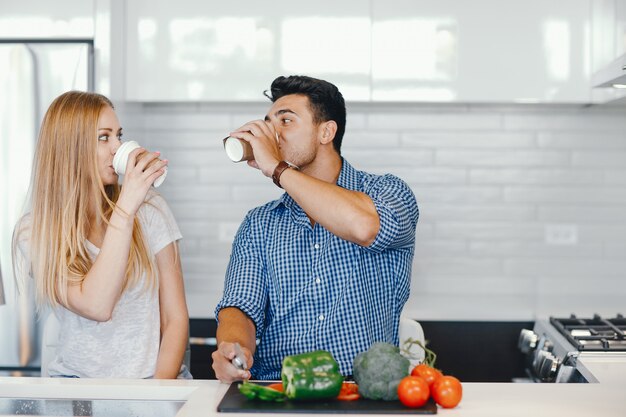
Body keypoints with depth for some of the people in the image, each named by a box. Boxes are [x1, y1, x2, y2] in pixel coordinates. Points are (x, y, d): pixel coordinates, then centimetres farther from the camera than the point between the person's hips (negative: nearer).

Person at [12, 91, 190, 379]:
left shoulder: (149, 210, 2)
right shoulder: (33, 233, -2)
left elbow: (175, 319, 3)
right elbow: (97, 306, -18)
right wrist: (126, 208, -18)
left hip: (152, 379, 1)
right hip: (76, 383, -1)